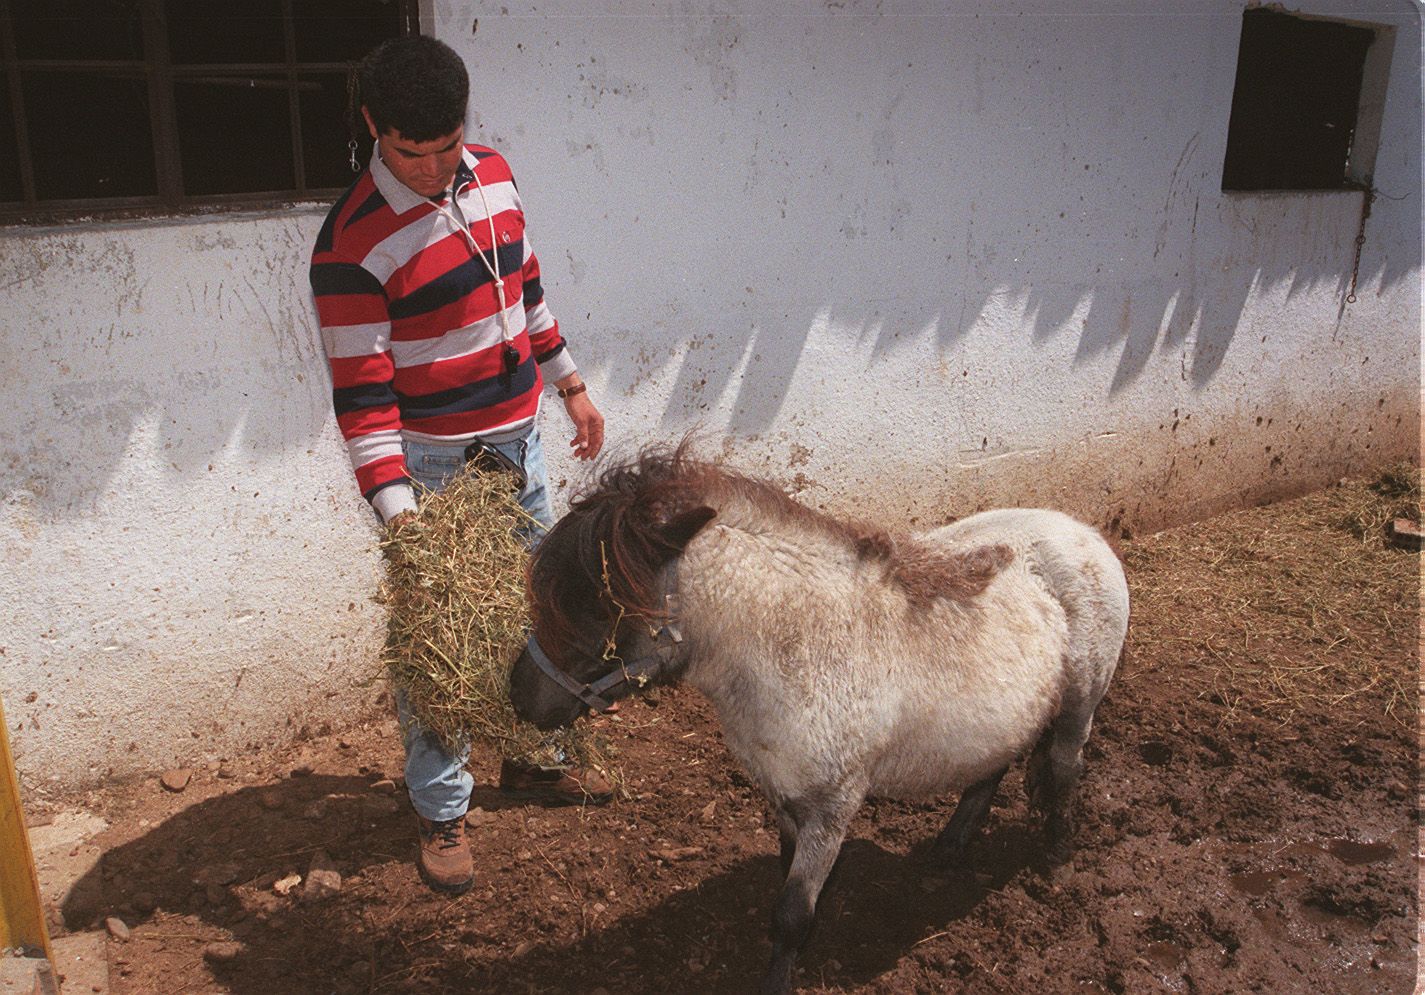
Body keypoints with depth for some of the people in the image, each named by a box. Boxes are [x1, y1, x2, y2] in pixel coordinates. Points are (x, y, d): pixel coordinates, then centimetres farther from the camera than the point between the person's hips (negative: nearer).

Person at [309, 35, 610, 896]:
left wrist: (572, 387, 17)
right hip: (435, 463, -7)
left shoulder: (493, 175, 1)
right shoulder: (354, 243, -19)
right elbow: (362, 391, -20)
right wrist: (395, 510, -26)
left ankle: (531, 757, 38)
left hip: (518, 442, 7)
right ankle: (442, 812, 20)